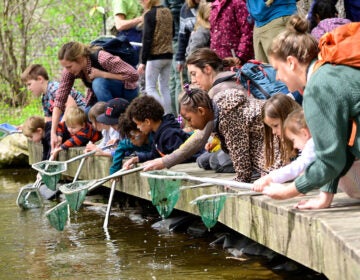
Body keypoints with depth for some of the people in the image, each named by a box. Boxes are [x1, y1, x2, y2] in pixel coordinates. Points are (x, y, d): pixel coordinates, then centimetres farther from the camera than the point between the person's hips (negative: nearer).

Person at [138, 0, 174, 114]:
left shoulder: (150, 14, -12)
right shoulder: (168, 12, 9)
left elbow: (147, 39, -14)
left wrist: (143, 61, -12)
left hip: (155, 56, -7)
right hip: (168, 55, 7)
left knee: (150, 88, -1)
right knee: (165, 88, 10)